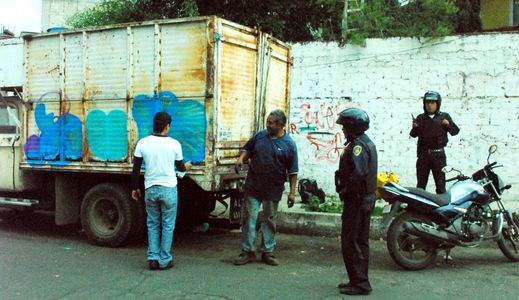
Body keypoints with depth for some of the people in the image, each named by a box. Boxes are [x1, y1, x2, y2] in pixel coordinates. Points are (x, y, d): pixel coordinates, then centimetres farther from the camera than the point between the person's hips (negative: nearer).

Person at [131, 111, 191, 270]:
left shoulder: (143, 143, -3)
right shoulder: (174, 144, -6)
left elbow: (136, 169, 0)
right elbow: (180, 167, 7)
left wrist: (134, 188, 14)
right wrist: (186, 166, 31)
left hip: (150, 189, 2)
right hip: (169, 189, -2)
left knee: (152, 224, 14)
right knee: (167, 225, 8)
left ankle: (153, 258, 12)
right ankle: (165, 260, 11)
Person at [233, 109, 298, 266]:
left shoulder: (289, 144, -5)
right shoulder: (260, 136, 2)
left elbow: (293, 171, -3)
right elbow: (247, 149, 17)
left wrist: (292, 192, -6)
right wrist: (241, 158, -5)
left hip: (273, 190, -2)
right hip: (253, 187, 2)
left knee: (269, 221, 9)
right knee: (249, 219, 2)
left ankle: (268, 252, 20)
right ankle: (247, 251, 11)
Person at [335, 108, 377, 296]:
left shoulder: (358, 145, -18)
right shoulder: (367, 143, 15)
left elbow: (357, 173, -30)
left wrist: (345, 191, -18)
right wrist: (347, 190, 11)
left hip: (356, 200, -10)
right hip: (366, 198, 10)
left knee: (351, 242, -4)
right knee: (360, 241, 16)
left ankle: (359, 283, 0)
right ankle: (360, 280, 25)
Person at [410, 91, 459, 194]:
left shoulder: (444, 116, 7)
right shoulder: (420, 118, 9)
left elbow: (455, 131, 4)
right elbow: (414, 134, 3)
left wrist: (448, 124, -14)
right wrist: (414, 127, -18)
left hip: (438, 154, -1)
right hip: (423, 154, 1)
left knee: (440, 183, 2)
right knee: (421, 184, 7)